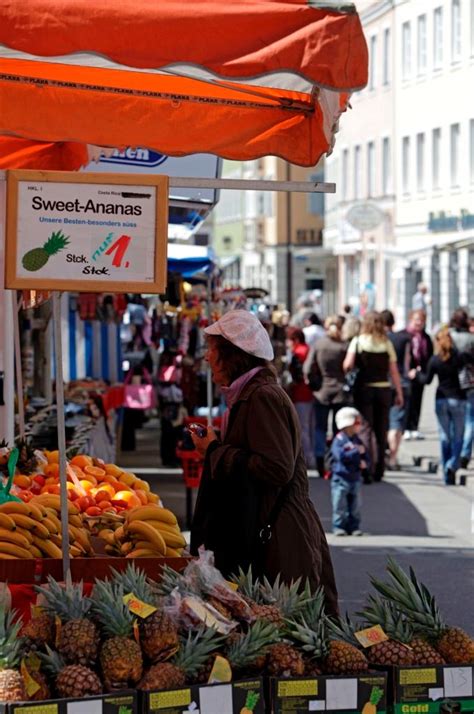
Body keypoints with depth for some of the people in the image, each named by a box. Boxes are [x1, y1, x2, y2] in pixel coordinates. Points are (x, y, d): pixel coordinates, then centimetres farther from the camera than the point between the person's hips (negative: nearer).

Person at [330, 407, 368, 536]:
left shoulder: (357, 441, 10)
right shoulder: (339, 440, -11)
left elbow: (365, 457, 15)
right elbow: (341, 456, -24)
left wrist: (364, 462, -8)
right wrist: (357, 452, -21)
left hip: (355, 478, 6)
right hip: (341, 477, -6)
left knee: (355, 506, 8)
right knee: (340, 505, -3)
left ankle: (353, 526, 15)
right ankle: (339, 527, 3)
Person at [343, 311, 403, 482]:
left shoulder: (358, 342, -5)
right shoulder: (387, 344, 1)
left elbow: (348, 365, -15)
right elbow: (394, 371, 1)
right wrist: (399, 393, 6)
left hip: (364, 389, -2)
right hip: (384, 389, 2)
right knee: (381, 432, 11)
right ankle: (378, 470, 15)